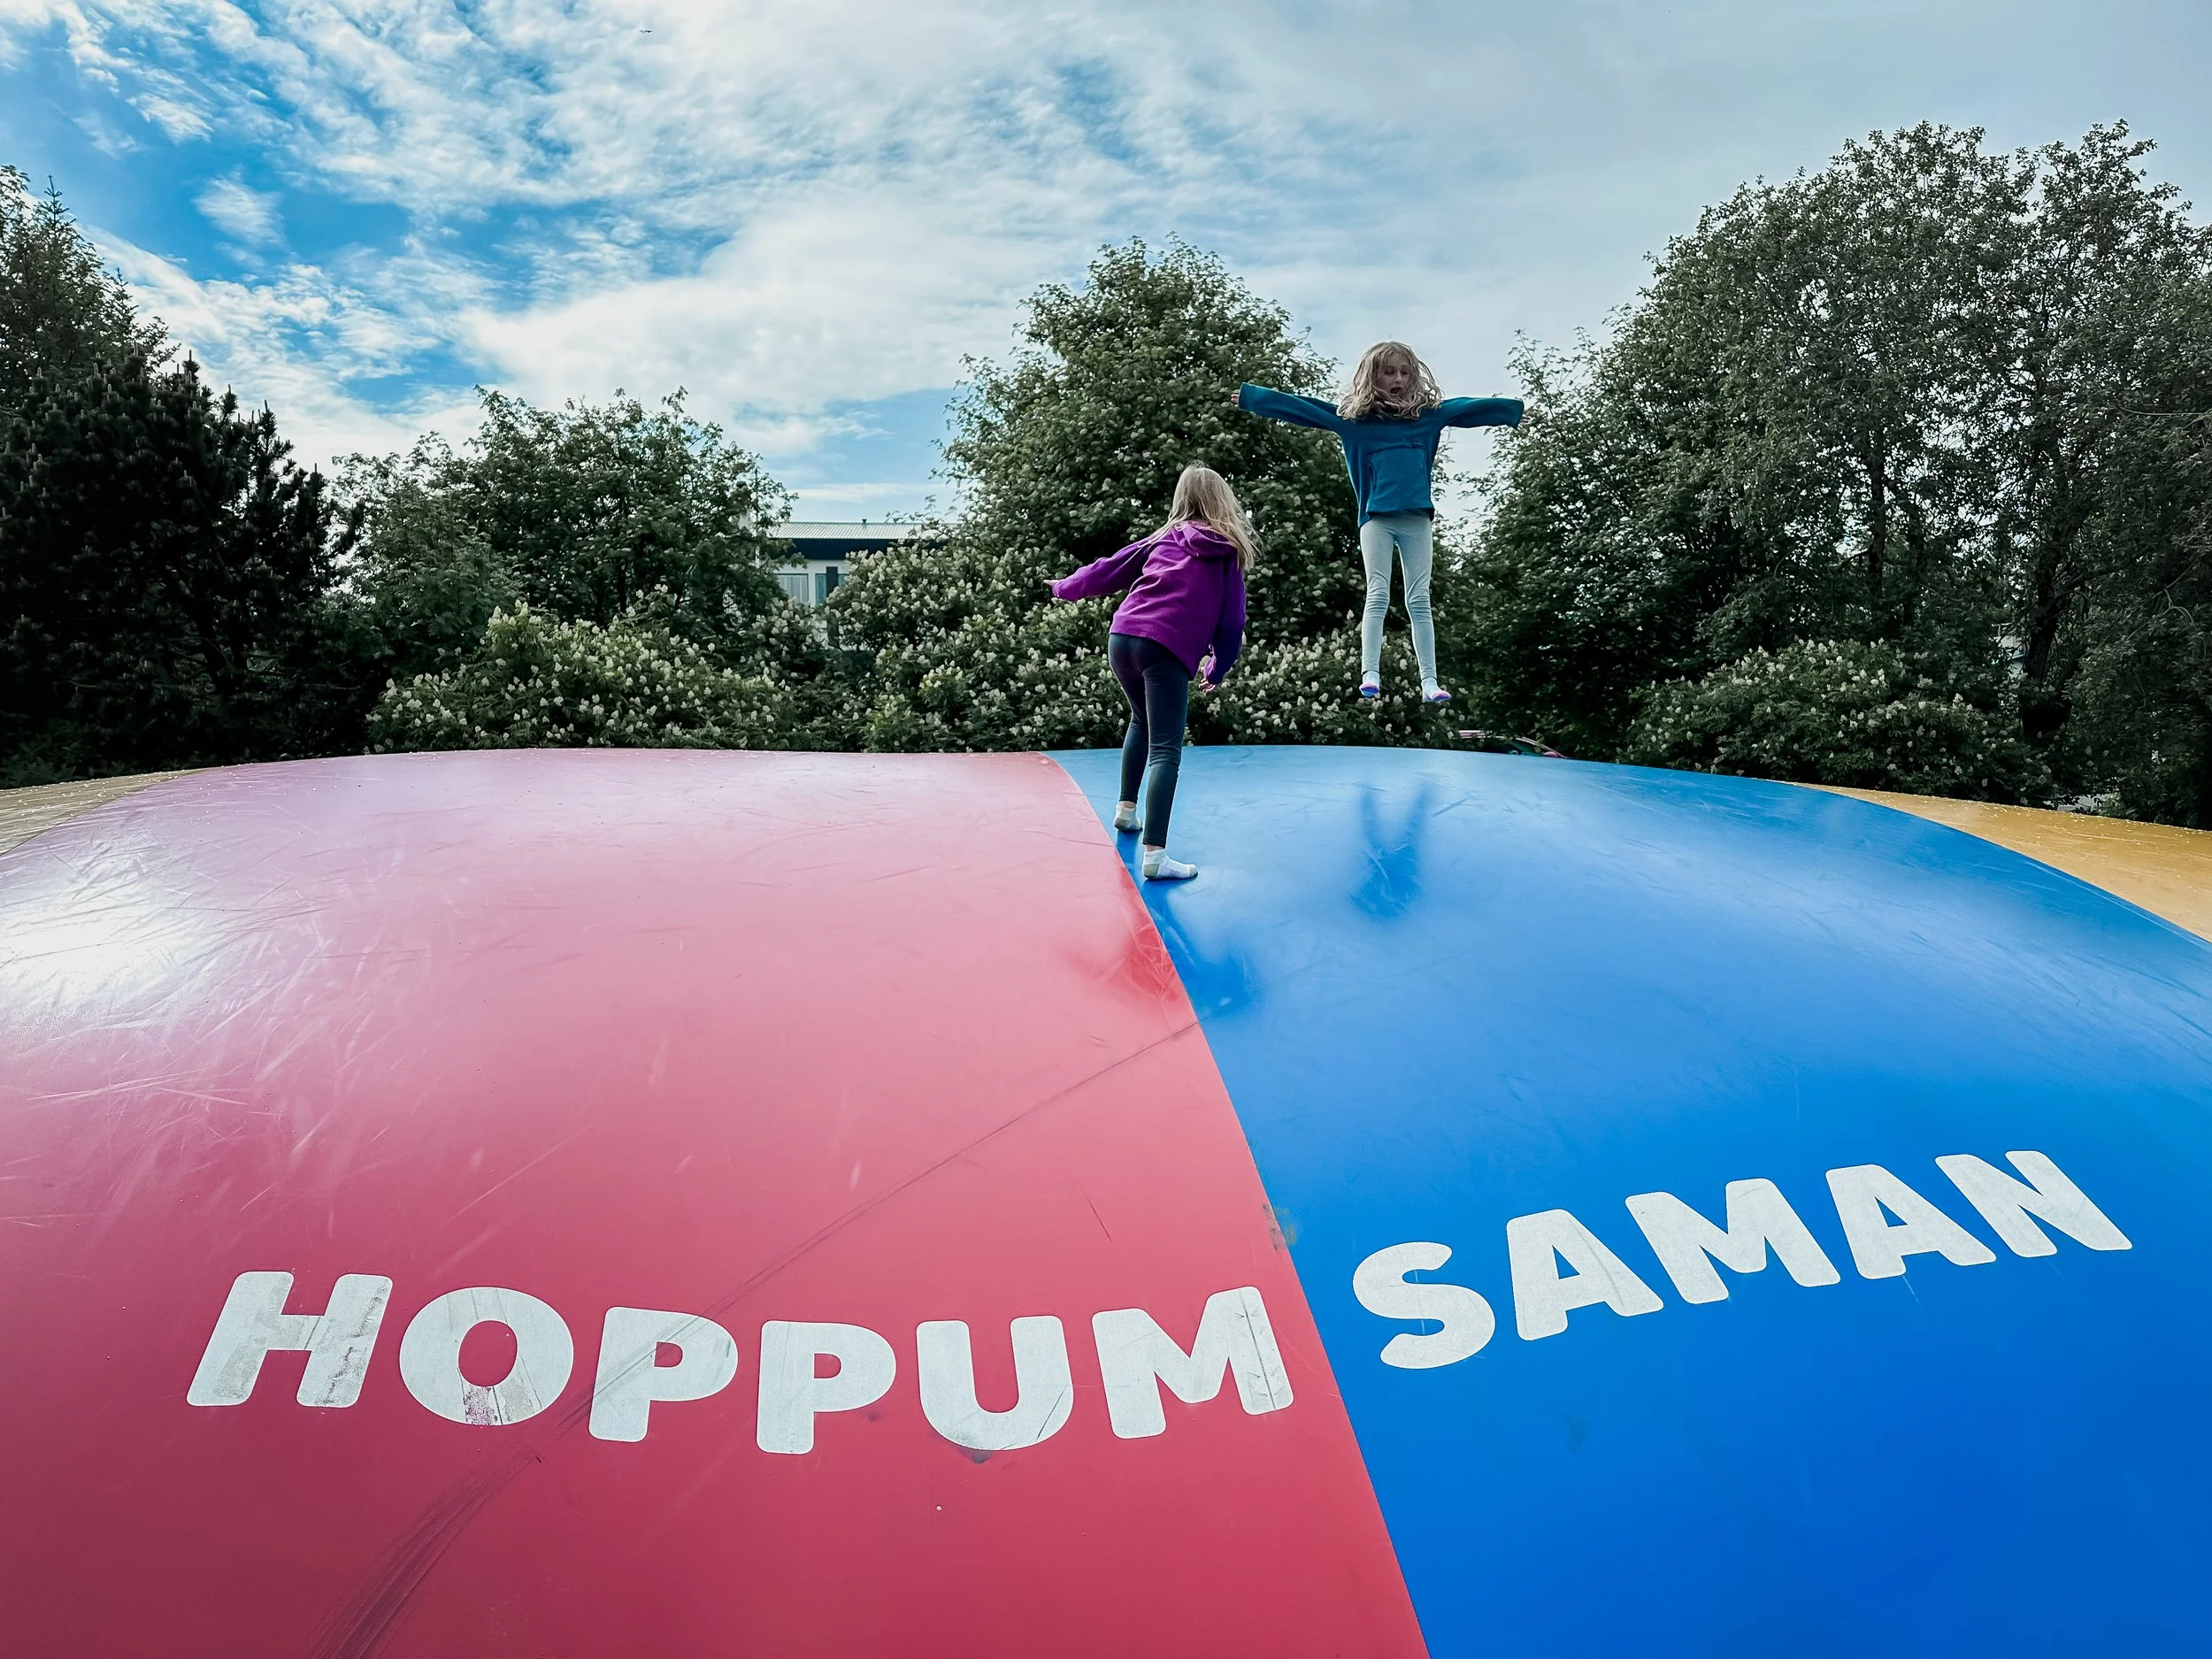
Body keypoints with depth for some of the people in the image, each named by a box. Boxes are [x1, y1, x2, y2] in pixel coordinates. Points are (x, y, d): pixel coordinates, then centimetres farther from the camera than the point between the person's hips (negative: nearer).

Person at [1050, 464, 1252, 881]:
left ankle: (1126, 808, 38)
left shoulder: (1164, 538, 17)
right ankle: (1155, 854, -18)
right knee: (1165, 752, -7)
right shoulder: (1227, 552, 11)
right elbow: (1232, 620, 10)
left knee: (1141, 721, 30)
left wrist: (1066, 587, 39)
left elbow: (1110, 569, 23)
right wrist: (1218, 670, 23)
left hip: (1122, 637, 4)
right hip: (1167, 651, -4)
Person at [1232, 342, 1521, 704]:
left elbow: (1470, 408, 19)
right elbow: (1303, 408, 5)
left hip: (1417, 519, 2)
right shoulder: (1352, 416, 5)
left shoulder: (1428, 413, 11)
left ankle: (1429, 681, -2)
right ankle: (1369, 674, -9)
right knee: (1378, 596, -7)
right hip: (1377, 518, -2)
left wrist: (1514, 408, 20)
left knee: (1420, 602, 1)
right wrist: (1250, 396, 5)